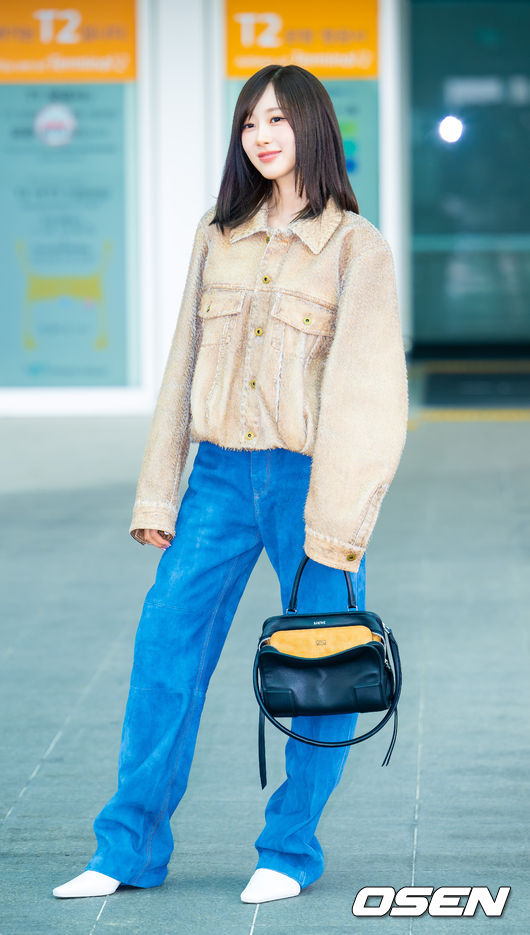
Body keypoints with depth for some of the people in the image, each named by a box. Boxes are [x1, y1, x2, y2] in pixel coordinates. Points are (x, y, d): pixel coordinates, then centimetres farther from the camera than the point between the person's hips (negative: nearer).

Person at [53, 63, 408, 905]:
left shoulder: (358, 248, -3)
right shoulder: (218, 237, 10)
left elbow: (366, 388, -7)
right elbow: (185, 364, 12)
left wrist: (336, 520, -13)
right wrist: (158, 492, 8)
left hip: (309, 479, -4)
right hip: (220, 477, 4)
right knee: (165, 651, 1)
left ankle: (290, 850, 17)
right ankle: (131, 849, 10)